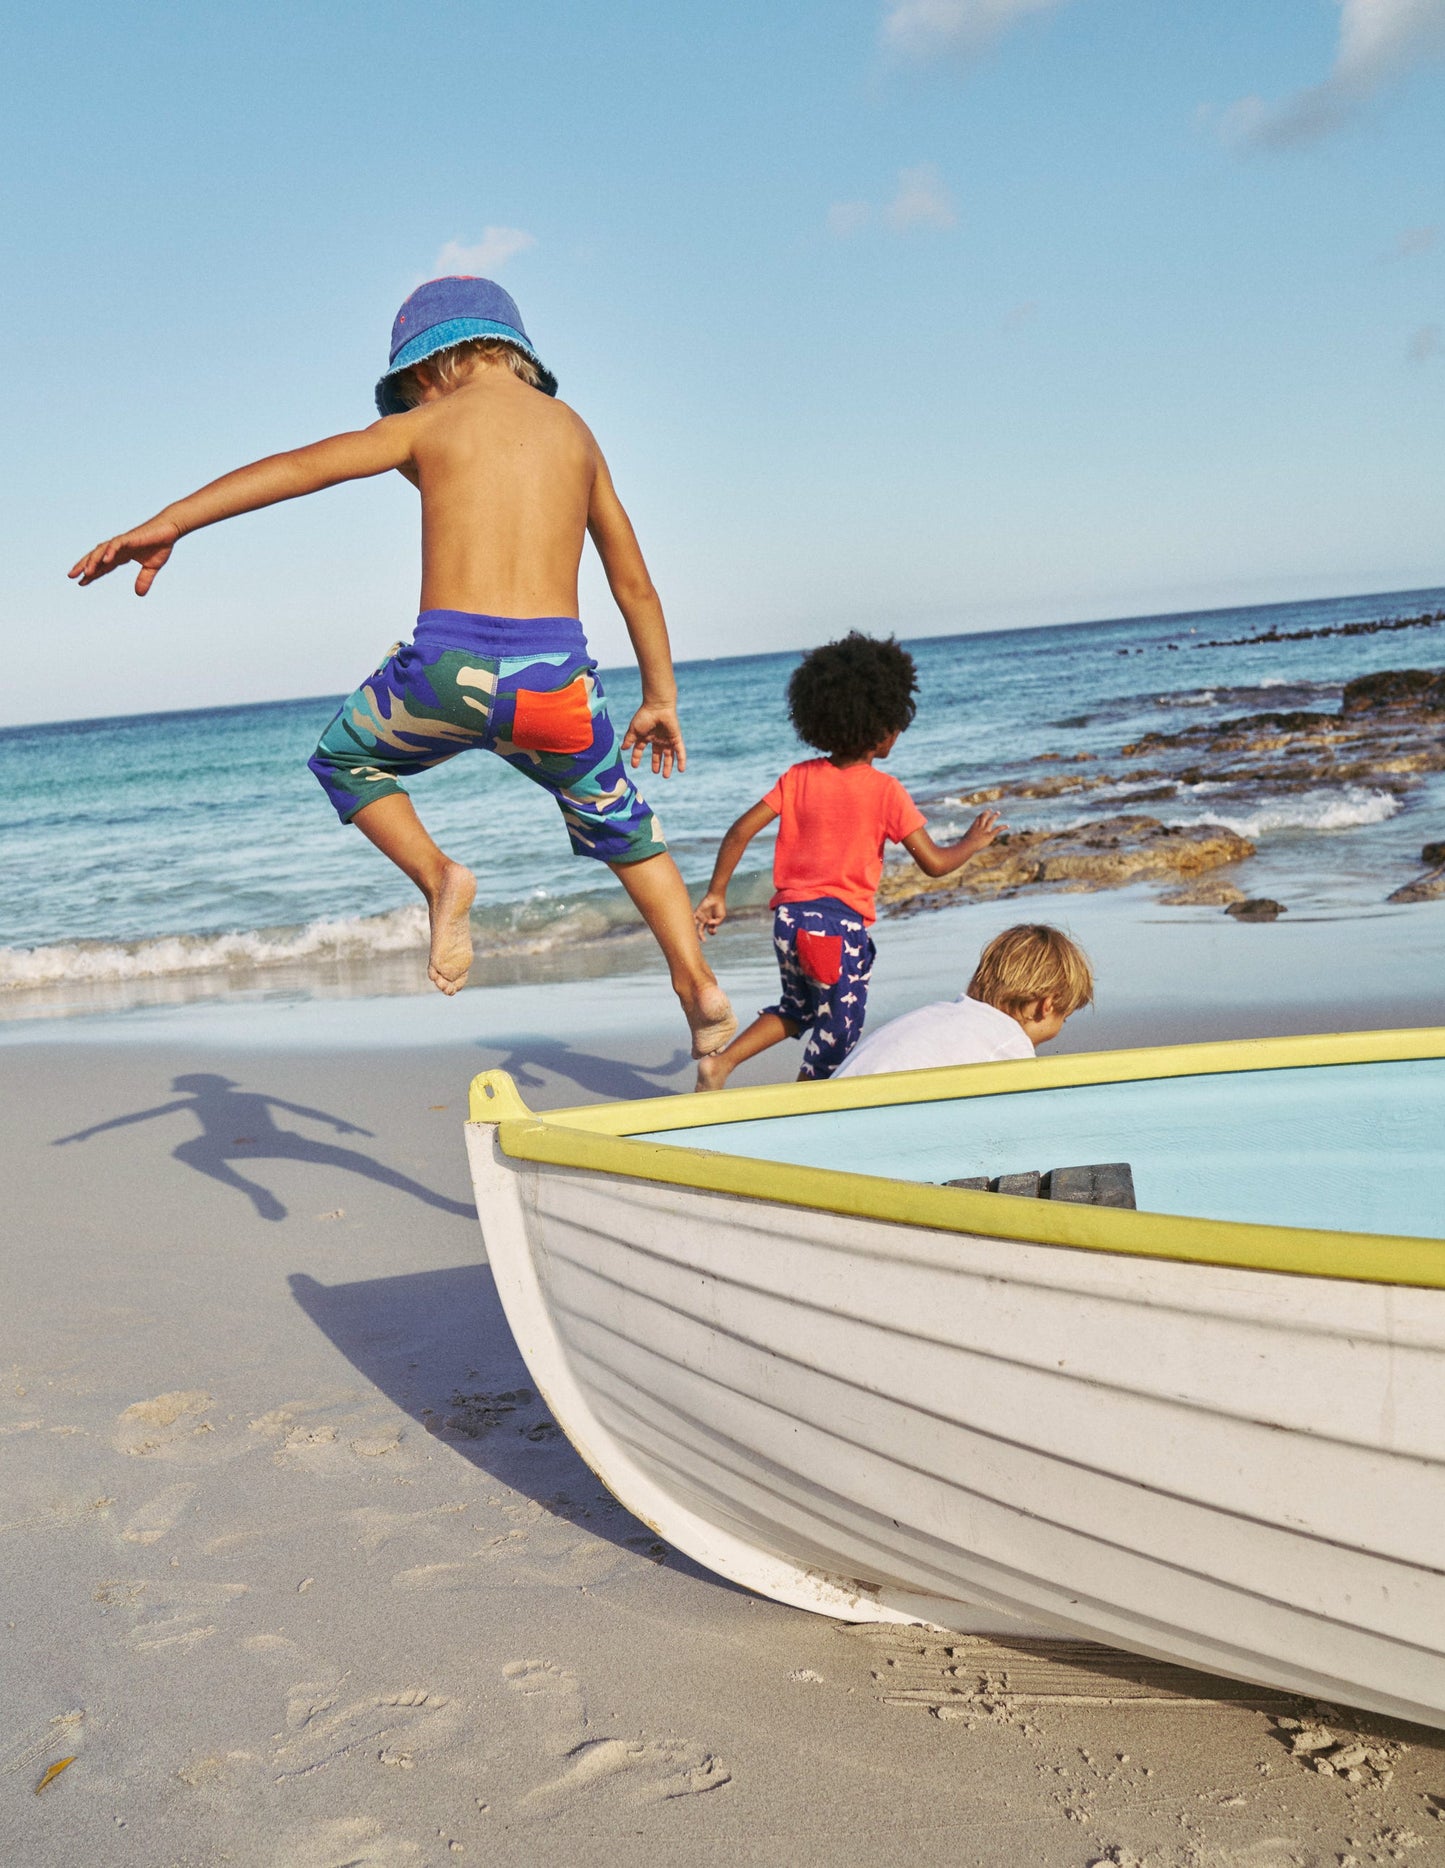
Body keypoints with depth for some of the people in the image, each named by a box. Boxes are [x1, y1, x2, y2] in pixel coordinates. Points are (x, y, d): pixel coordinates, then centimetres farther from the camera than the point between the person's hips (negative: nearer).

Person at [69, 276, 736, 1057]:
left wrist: (168, 523, -10)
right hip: (556, 671, 3)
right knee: (624, 830, 25)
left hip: (451, 666, -3)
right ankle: (701, 988, 13)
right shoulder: (574, 430, 20)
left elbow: (299, 465, -5)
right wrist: (661, 699, 31)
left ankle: (436, 875, 2)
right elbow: (635, 583, 23)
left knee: (344, 759, 27)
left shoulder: (426, 424, 9)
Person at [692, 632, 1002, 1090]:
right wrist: (972, 843, 12)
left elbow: (741, 832, -1)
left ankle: (720, 1062, 12)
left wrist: (716, 894, 7)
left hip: (789, 919, 6)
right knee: (837, 1030, 10)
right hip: (842, 926, -5)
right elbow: (934, 863, -7)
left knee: (797, 1009, 27)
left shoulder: (799, 777, 4)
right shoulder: (885, 791, -8)